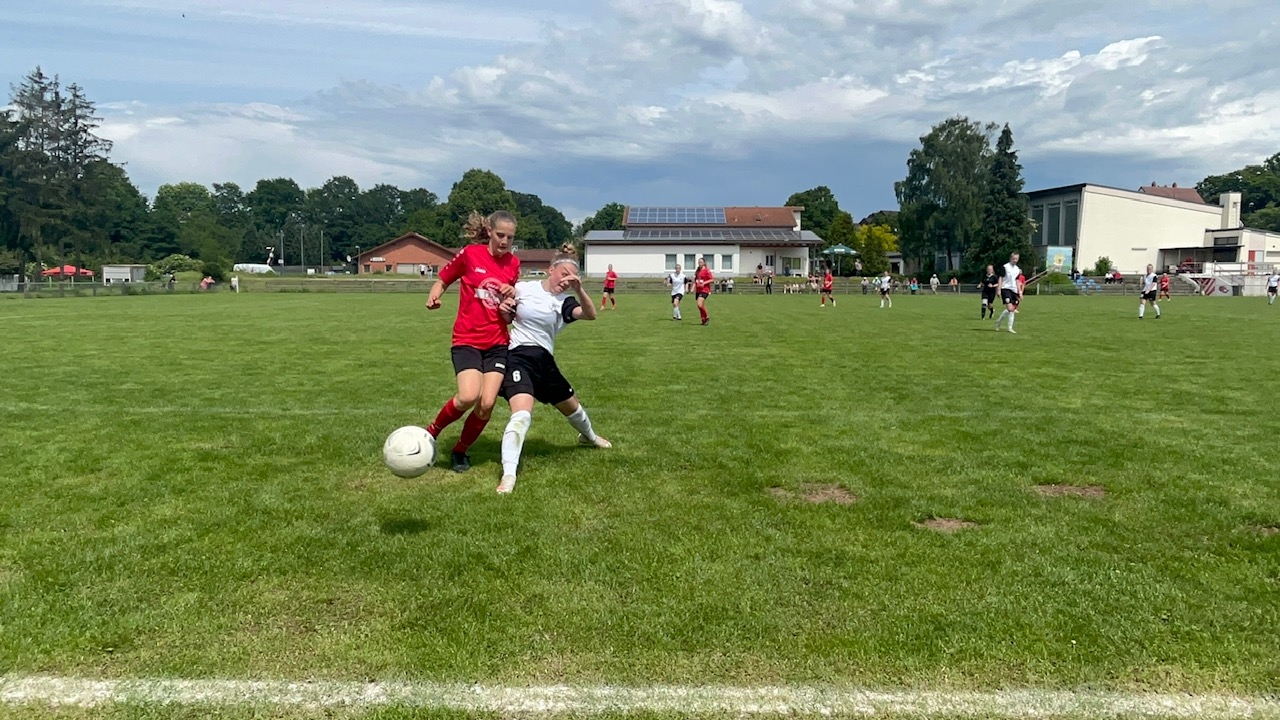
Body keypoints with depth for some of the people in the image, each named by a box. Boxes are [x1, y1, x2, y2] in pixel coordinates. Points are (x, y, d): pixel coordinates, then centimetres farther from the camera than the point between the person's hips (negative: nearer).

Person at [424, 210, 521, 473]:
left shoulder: (514, 264, 5)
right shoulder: (470, 254, -5)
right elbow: (443, 279, 7)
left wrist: (512, 297, -8)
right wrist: (434, 296, -14)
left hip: (498, 342, 3)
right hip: (467, 340, -3)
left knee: (487, 404, -8)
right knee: (469, 397, -23)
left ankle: (460, 451, 17)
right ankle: (432, 432, 6)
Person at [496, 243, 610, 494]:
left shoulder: (564, 302, 1)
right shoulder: (522, 289, -3)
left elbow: (590, 314, -18)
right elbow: (504, 317, 10)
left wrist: (579, 289, -32)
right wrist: (504, 310, -13)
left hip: (544, 361, 5)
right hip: (518, 357, -5)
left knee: (572, 406, 24)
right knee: (522, 413, -29)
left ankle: (589, 437, 59)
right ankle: (508, 475, -29)